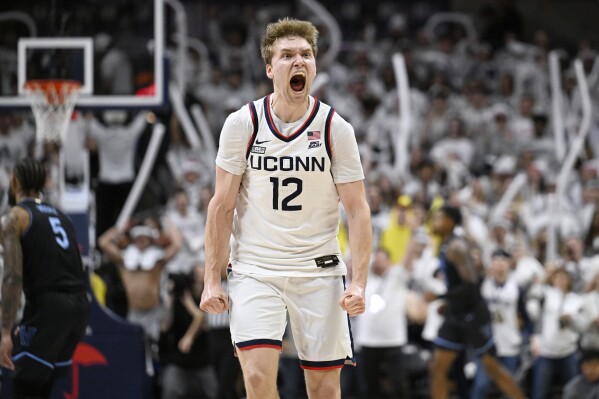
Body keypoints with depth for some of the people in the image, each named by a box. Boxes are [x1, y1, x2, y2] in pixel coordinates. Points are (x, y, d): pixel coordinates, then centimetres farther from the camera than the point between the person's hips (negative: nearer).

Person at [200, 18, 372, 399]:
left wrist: (359, 281, -13)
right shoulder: (242, 124, -4)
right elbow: (222, 205, 2)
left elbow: (357, 209, -2)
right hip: (254, 269, -1)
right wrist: (212, 279, -3)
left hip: (319, 272, 1)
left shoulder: (336, 128, -4)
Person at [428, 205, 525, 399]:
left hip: (473, 314, -9)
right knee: (438, 367, 2)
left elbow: (470, 284, -27)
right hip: (455, 315, 9)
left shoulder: (457, 247, -18)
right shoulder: (445, 246, 11)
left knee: (492, 367, -3)